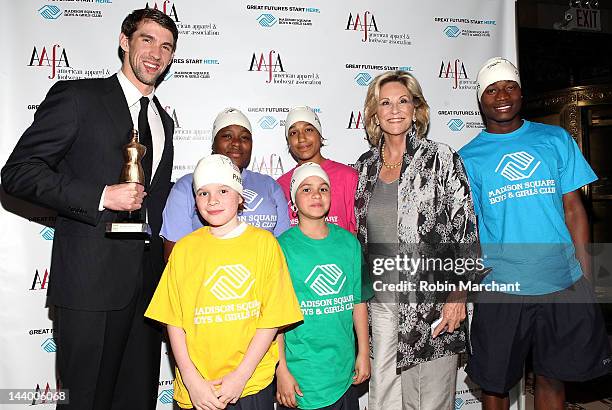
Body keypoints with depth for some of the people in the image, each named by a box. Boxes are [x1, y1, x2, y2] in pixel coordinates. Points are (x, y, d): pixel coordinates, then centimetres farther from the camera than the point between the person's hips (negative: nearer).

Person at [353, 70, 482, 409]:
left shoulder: (441, 159, -3)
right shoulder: (365, 167, 8)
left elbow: (466, 229, -5)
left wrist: (458, 293, -10)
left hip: (432, 301, -3)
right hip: (380, 300, 4)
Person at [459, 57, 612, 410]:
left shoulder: (556, 140, 6)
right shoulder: (468, 158, 0)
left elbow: (573, 209, 6)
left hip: (565, 286, 2)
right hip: (501, 289, -1)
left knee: (552, 377, 18)